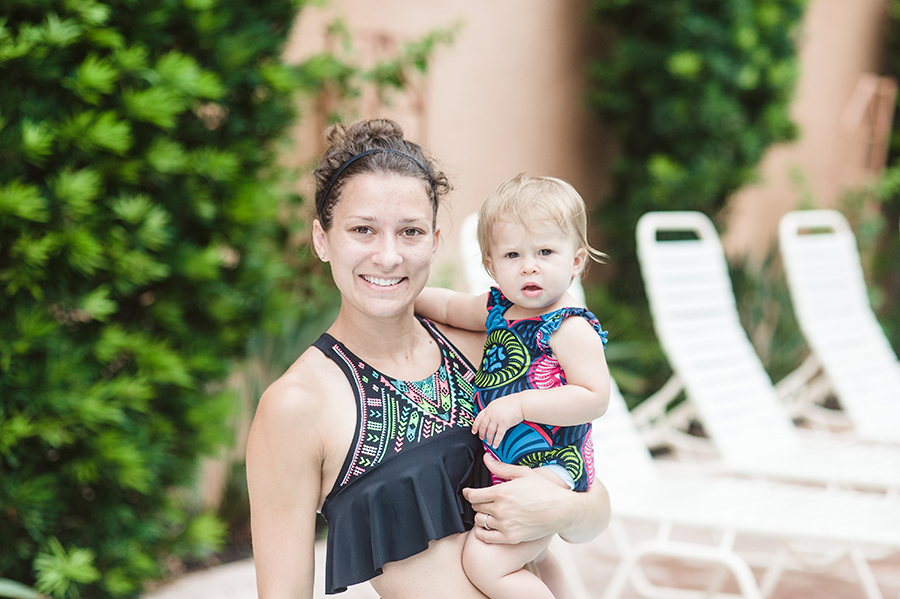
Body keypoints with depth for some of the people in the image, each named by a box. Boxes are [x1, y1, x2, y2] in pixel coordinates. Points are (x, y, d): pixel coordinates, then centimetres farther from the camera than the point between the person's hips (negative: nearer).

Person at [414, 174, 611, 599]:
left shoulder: (570, 328, -18)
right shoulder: (498, 310, 6)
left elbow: (595, 398, -25)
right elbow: (450, 305, 23)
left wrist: (519, 405, -28)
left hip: (549, 469, -9)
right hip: (502, 468, 9)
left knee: (484, 561, -21)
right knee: (531, 558, 29)